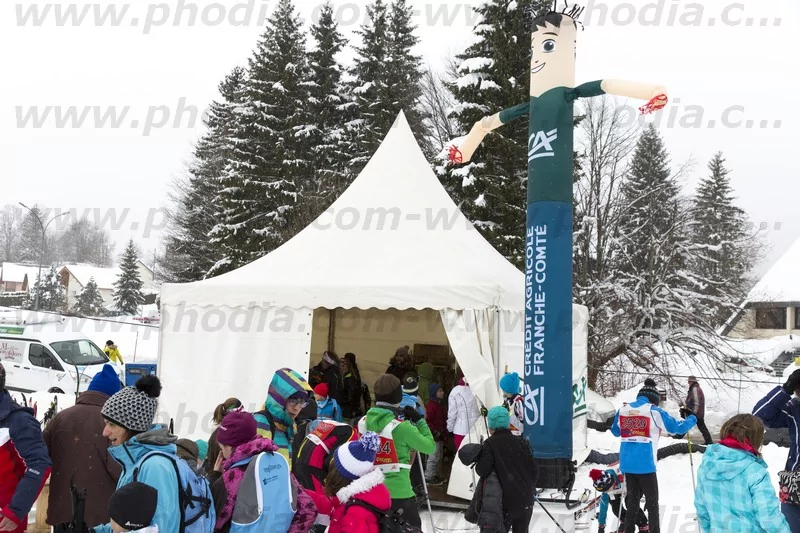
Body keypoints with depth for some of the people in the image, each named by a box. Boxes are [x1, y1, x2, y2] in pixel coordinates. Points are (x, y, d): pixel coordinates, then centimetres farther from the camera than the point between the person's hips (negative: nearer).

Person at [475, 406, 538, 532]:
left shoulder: (490, 443, -6)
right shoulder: (521, 442, 5)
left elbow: (483, 470, -17)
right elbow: (534, 470, 4)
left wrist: (478, 462, 4)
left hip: (506, 502, -4)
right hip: (526, 500, 4)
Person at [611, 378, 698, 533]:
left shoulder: (623, 410, 5)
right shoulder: (654, 411, -9)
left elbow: (615, 432, 20)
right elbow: (676, 428, -2)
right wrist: (691, 419, 15)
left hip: (627, 464, 5)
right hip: (645, 465, -5)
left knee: (632, 500, 17)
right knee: (652, 502, 9)